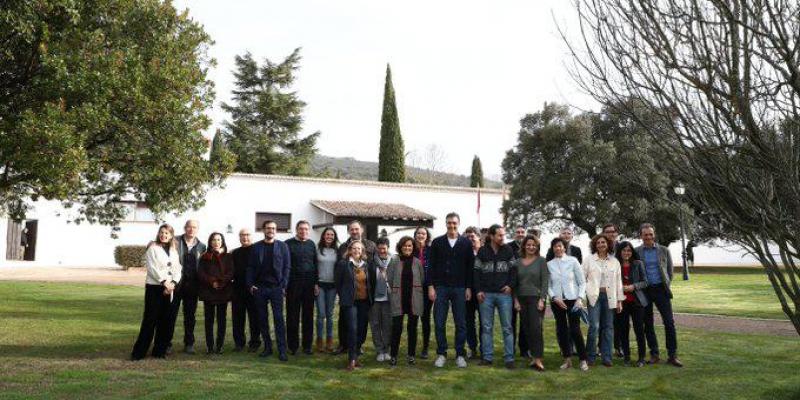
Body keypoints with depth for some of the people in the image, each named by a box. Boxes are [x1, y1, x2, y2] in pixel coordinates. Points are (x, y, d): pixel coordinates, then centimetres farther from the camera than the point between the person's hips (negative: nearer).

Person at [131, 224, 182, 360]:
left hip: (170, 289, 5)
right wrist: (164, 281, -16)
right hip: (154, 287, -5)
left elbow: (177, 269, 8)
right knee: (150, 320, -6)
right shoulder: (153, 248, -2)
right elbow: (152, 268, -11)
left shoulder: (174, 251, 13)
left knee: (166, 321, 6)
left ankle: (160, 350, 15)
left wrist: (173, 283, -8)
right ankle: (139, 352, 1)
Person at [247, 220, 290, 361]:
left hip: (276, 287, -3)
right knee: (262, 319, 7)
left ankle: (282, 350, -3)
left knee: (279, 318, -5)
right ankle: (267, 347, 17)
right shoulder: (256, 247, 9)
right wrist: (250, 284, -2)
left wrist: (283, 285, -8)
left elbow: (287, 267, 1)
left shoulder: (282, 246, 3)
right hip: (260, 288, 3)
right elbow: (250, 267, 9)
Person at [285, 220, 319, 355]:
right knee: (292, 316, 3)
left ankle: (307, 345, 15)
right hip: (293, 285, -3)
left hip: (309, 285, 3)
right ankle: (292, 345, 12)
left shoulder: (311, 244, 11)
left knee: (308, 316, 7)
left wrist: (316, 283, 5)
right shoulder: (288, 244, 1)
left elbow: (315, 264, 11)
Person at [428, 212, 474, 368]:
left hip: (459, 289, 0)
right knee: (439, 323, 2)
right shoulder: (437, 242, 4)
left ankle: (460, 354, 14)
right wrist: (431, 286, -4)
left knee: (461, 323, 4)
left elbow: (470, 267, 4)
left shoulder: (466, 243, 4)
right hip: (440, 288, 0)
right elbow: (431, 266, 3)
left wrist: (468, 288, -2)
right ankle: (441, 354, 13)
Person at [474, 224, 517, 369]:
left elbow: (514, 270, 8)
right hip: (486, 294, 0)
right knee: (486, 327, 5)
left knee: (507, 327, 1)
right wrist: (478, 290, -3)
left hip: (504, 294, 0)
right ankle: (487, 357, 12)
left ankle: (509, 358, 6)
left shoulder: (508, 250, 5)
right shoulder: (482, 251, 4)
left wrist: (511, 285, -6)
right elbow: (477, 271, 5)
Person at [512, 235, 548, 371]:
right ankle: (534, 356, 12)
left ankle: (538, 359, -8)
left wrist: (542, 299, -11)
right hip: (522, 299, 4)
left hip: (536, 298, -4)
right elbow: (514, 283, 11)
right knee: (526, 329, 4)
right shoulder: (517, 262, 9)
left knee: (536, 328, -11)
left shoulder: (541, 261, 0)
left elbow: (545, 281, -4)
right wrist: (515, 300, 3)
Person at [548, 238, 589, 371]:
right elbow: (548, 285, 6)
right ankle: (567, 359, 18)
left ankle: (583, 360, 7)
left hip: (573, 300, -3)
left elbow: (582, 282, 0)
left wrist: (580, 298, -9)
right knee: (561, 330, 7)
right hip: (557, 301, 3)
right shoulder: (549, 264, 4)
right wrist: (554, 297, -9)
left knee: (575, 329, -6)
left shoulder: (572, 261, -2)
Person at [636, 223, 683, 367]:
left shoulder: (664, 250, 5)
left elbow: (670, 270, 13)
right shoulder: (636, 252, 1)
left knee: (669, 322, -4)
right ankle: (654, 354, 15)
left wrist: (666, 286, 8)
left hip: (660, 289, 0)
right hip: (644, 291, 0)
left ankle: (672, 355, 4)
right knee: (648, 324, 5)